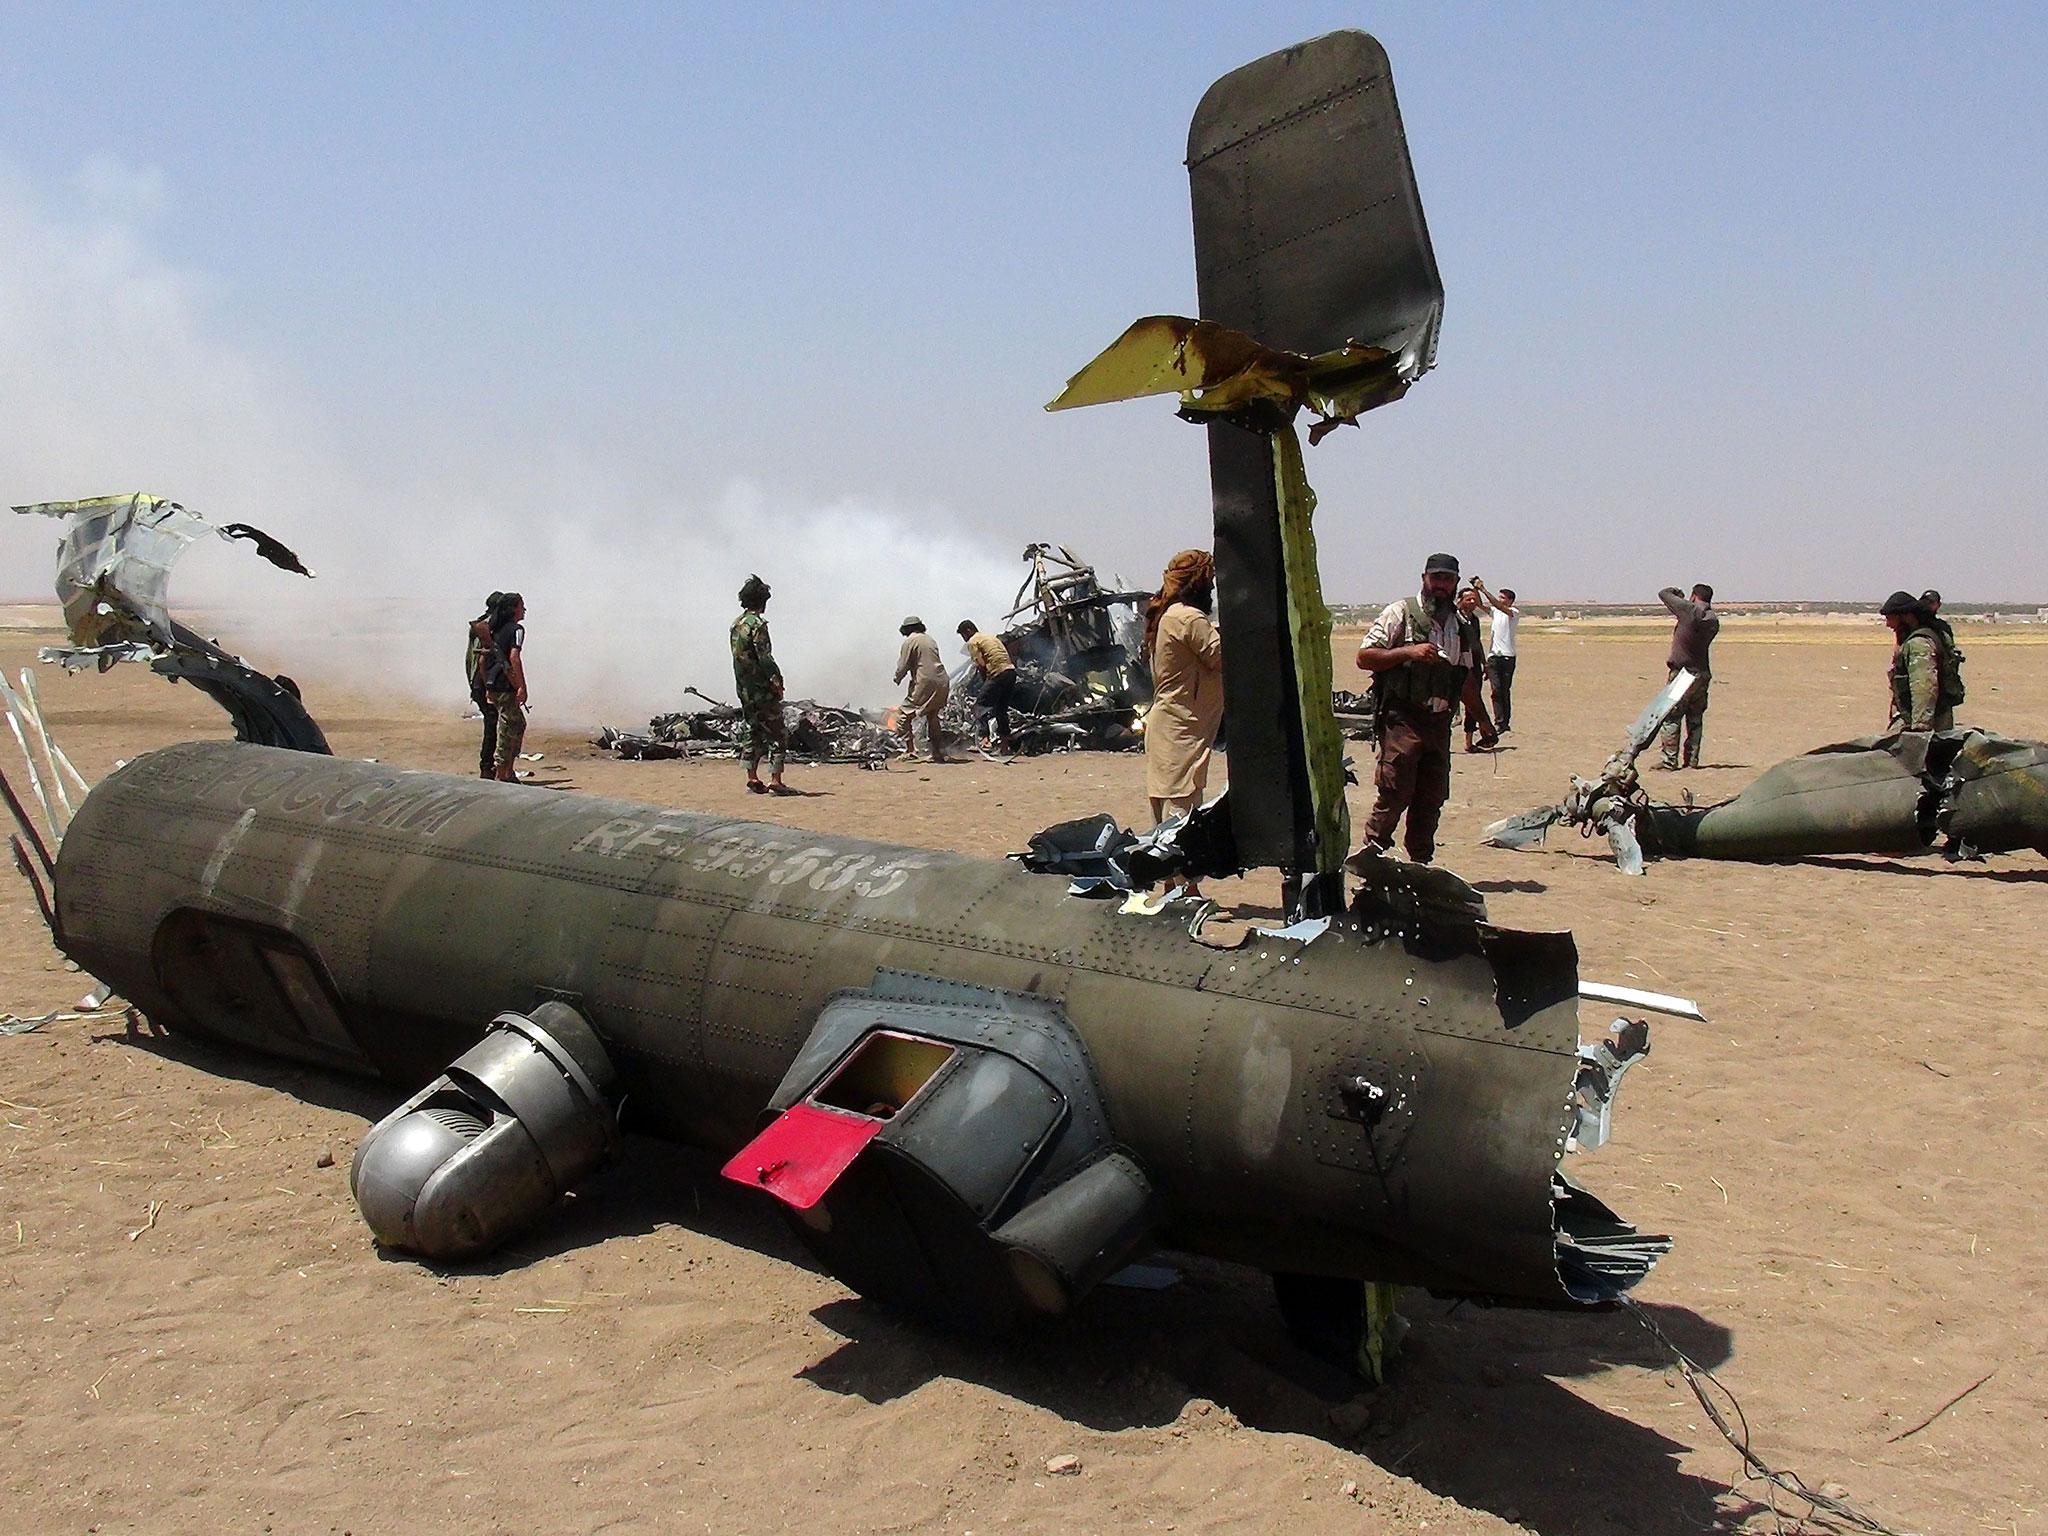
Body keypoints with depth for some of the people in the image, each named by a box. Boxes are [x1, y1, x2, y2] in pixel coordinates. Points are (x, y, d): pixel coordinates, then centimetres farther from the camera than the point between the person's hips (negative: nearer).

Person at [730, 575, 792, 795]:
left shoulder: (736, 624, 12)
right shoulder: (757, 624, -15)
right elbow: (765, 658, -20)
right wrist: (776, 680, -14)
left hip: (744, 689, 9)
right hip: (762, 689, -9)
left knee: (754, 733, 15)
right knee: (778, 734, -4)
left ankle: (752, 779, 13)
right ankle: (775, 780, -10)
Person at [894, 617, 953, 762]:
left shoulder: (910, 641, -2)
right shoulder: (930, 639, 18)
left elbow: (903, 666, -4)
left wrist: (897, 678, 16)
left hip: (925, 683, -7)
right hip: (942, 682, 7)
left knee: (905, 716, 1)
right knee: (932, 717, 21)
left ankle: (910, 751, -6)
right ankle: (939, 753, 19)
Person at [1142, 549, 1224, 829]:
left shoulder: (1166, 615, 16)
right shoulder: (1190, 618, -14)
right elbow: (1223, 658, -13)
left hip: (1165, 724, 10)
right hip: (1181, 730, -10)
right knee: (1182, 808, -12)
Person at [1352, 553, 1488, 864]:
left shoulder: (1461, 626, 18)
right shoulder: (1399, 613, 0)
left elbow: (1466, 679, 25)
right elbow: (1364, 658, -6)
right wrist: (1409, 652, -16)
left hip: (1439, 721, 6)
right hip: (1402, 718, -6)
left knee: (1432, 798, 5)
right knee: (1394, 792, -12)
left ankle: (1421, 864, 12)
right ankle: (1371, 854, -3)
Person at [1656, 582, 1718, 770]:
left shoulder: (1689, 610, -11)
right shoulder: (1714, 621, 6)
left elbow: (1663, 594, -2)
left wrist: (1675, 591, 18)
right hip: (1702, 675, 6)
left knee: (1670, 718, -2)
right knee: (1695, 720, 14)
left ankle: (1670, 760, -6)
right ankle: (1692, 760, 14)